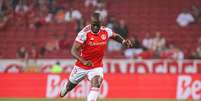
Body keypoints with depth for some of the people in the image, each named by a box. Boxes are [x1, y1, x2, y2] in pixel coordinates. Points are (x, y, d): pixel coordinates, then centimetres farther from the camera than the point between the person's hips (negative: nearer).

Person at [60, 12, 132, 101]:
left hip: (96, 67, 1)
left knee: (96, 83, -27)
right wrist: (84, 61, -44)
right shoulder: (84, 33, -25)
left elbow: (115, 36, 12)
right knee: (70, 85, 20)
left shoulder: (106, 32, -12)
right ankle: (64, 88, 56)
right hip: (81, 66, -1)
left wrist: (123, 41, -10)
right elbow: (74, 51, -28)